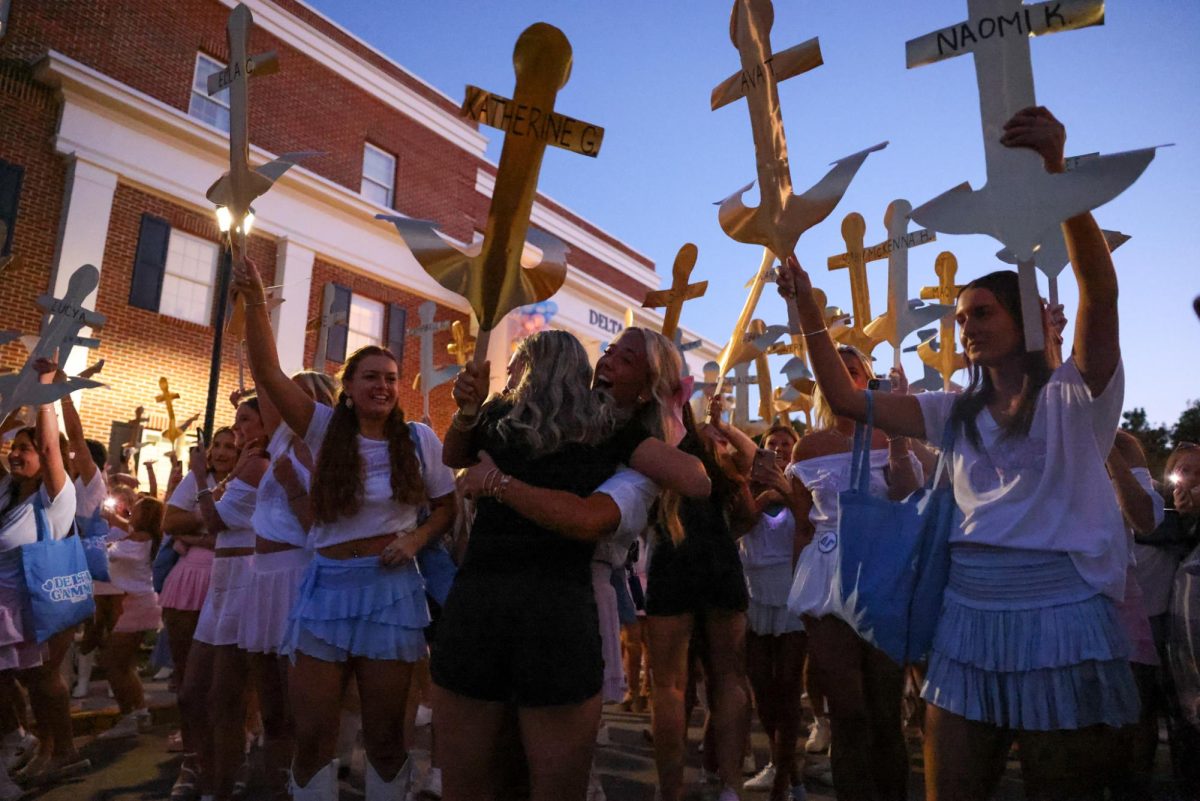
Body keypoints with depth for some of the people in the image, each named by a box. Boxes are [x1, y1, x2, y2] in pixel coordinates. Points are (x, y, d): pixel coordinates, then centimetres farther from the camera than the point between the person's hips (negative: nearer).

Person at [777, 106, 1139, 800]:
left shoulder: (1077, 396, -1)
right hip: (968, 622, 5)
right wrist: (809, 308, -3)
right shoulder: (958, 414, 11)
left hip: (1062, 624, -4)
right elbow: (847, 399, 5)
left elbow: (1100, 290, -18)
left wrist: (1054, 168, -28)